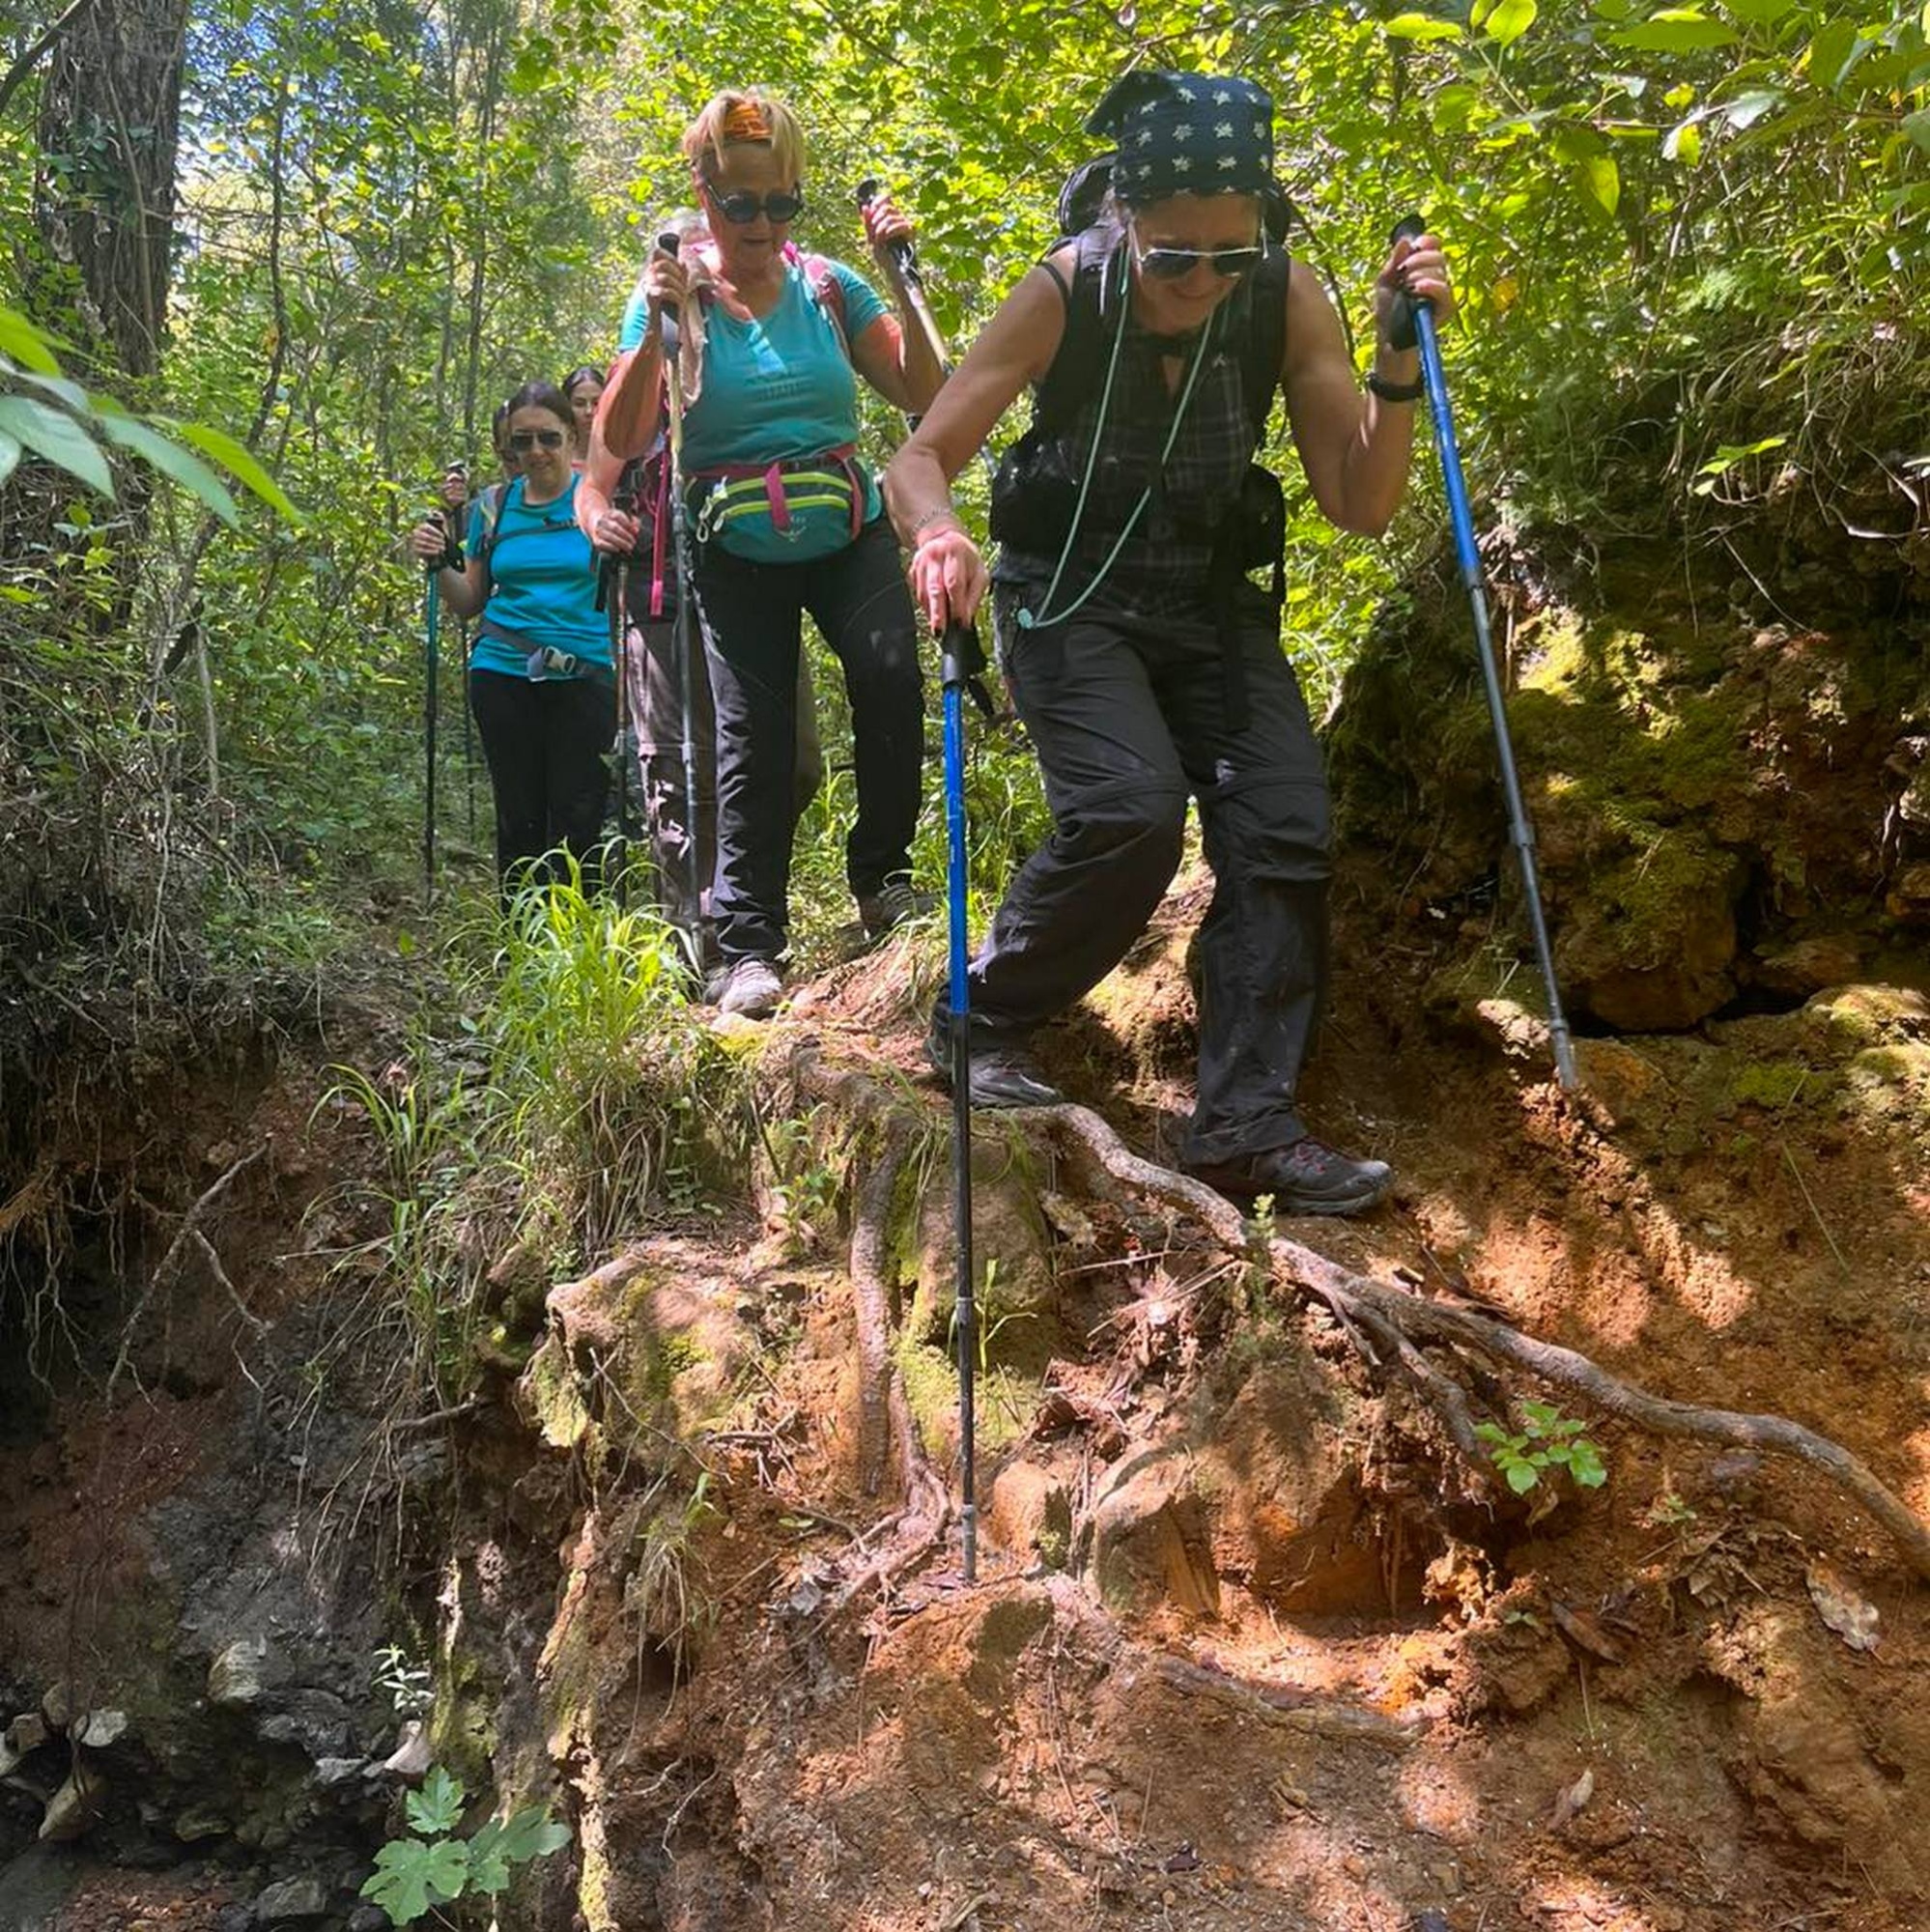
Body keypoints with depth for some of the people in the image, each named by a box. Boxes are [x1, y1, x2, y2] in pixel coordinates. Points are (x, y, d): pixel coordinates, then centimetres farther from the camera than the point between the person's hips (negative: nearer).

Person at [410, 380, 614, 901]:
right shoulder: (494, 507, 10)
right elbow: (469, 603, 15)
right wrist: (438, 563, -3)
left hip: (584, 677, -3)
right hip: (502, 676, 3)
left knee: (578, 817, -4)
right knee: (518, 817, 7)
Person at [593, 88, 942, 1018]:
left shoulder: (828, 284, 2)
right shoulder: (674, 294, -3)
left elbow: (922, 393, -4)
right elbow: (620, 441, -12)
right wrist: (659, 326, -24)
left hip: (849, 532, 1)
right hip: (738, 553, -1)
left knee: (890, 677, -25)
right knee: (752, 734, -5)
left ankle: (880, 879, -8)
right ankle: (747, 950, 1)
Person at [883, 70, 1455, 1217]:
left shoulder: (1287, 300, -13)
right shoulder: (1068, 293, -19)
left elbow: (1361, 507, -13)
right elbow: (923, 457, -17)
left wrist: (1401, 362, -28)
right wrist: (939, 533, -40)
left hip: (1211, 599, 3)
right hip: (1071, 595, -3)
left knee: (1286, 829, -13)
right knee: (1131, 810, -27)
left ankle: (1247, 1129, -3)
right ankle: (987, 1019, -2)